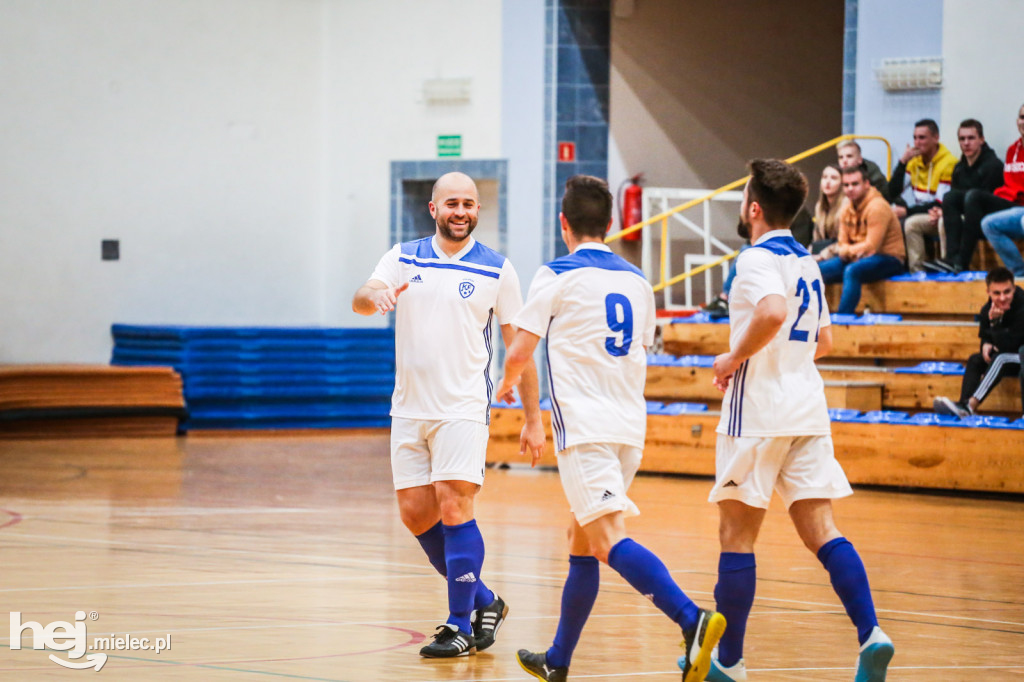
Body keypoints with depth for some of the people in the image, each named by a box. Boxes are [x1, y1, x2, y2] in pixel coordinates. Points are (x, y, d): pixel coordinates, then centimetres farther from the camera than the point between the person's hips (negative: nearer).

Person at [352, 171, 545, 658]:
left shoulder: (496, 269, 1)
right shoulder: (404, 258, 7)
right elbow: (360, 300, -9)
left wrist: (533, 417, 3)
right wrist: (376, 296, -34)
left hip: (463, 409, -4)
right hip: (409, 408, 4)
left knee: (453, 507, -15)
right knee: (416, 515, 5)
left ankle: (461, 626, -7)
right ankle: (482, 601, 22)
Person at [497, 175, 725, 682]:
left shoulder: (557, 277, -4)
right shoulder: (636, 281, 14)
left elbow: (519, 353, -2)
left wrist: (507, 384, 20)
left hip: (584, 426, -7)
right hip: (631, 426, 7)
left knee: (607, 540, -16)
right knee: (581, 541, 17)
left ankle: (691, 619, -36)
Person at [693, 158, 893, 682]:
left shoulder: (758, 259, -10)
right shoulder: (806, 262, 16)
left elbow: (773, 312, -30)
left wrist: (735, 358, -17)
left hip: (759, 414, -7)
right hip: (808, 412, 7)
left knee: (737, 535, 2)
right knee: (820, 531, 1)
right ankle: (870, 634, -16)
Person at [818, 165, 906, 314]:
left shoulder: (877, 207, -16)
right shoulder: (846, 209, 9)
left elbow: (872, 246, -19)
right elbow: (843, 244, 9)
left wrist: (848, 250, -7)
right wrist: (848, 252, -14)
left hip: (888, 259, -8)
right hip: (855, 259, 8)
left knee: (851, 271, -36)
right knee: (818, 270, -6)